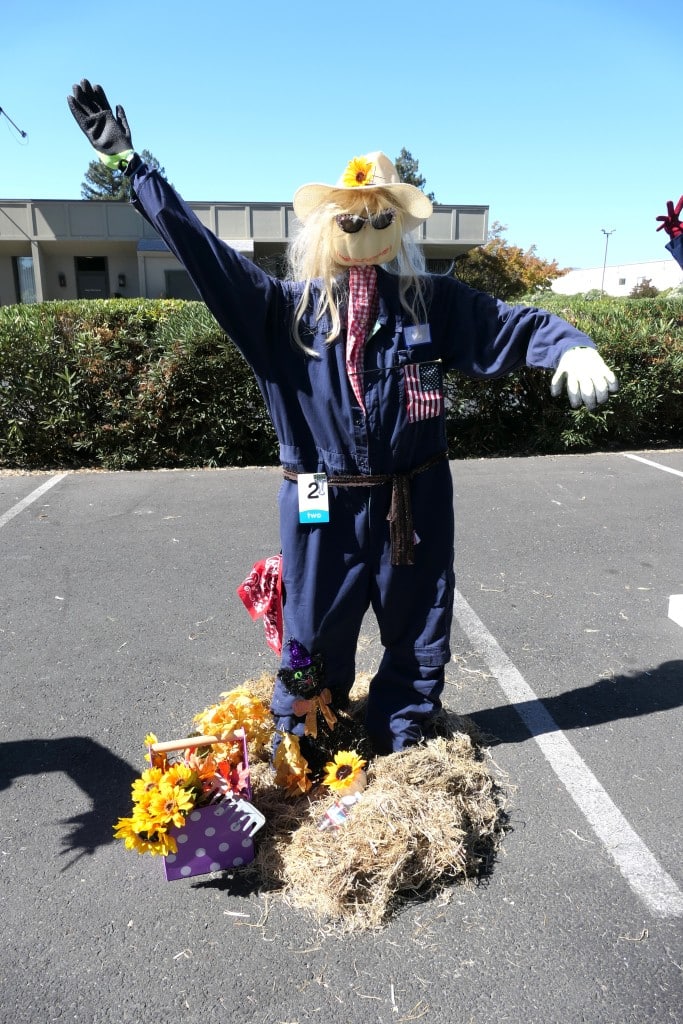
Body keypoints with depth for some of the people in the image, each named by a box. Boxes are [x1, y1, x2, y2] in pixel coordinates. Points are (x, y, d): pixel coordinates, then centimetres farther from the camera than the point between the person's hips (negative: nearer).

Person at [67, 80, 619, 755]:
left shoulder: (431, 301, 2)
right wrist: (129, 165, -3)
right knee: (314, 635, 12)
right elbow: (201, 250, -1)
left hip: (415, 504, 2)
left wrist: (574, 348, -21)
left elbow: (515, 325, 0)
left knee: (418, 636, 15)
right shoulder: (288, 306, 0)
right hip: (323, 507, -1)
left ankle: (401, 746, 39)